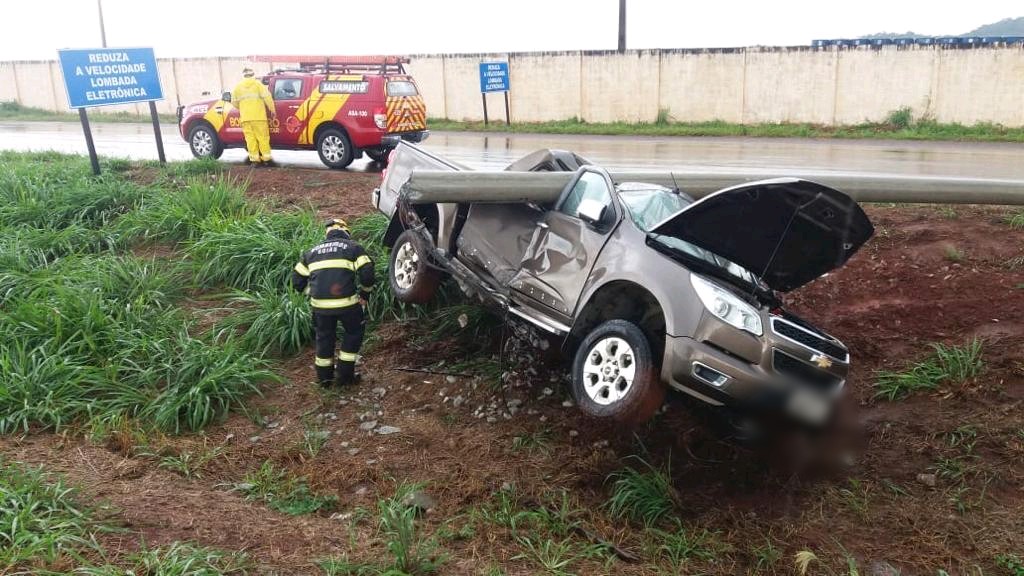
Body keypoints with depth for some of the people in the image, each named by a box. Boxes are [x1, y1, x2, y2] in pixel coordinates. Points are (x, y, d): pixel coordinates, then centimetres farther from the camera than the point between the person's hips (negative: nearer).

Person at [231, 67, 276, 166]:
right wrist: (272, 109, -2)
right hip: (258, 116, -2)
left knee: (250, 138, 5)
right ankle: (266, 159, 3)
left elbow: (234, 102, 11)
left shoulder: (238, 86, 11)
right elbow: (267, 97, -8)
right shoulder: (257, 83, 2)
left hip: (245, 117, 2)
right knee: (263, 137, 3)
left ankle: (255, 159, 3)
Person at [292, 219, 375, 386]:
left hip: (319, 304, 3)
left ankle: (324, 378, 32)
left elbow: (297, 281, 18)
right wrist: (364, 294, 12)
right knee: (354, 333, 20)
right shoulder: (353, 248, 9)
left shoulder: (312, 251, 21)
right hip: (346, 302, -3)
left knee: (324, 337, 24)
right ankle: (345, 376, 19)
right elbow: (367, 273, -3)